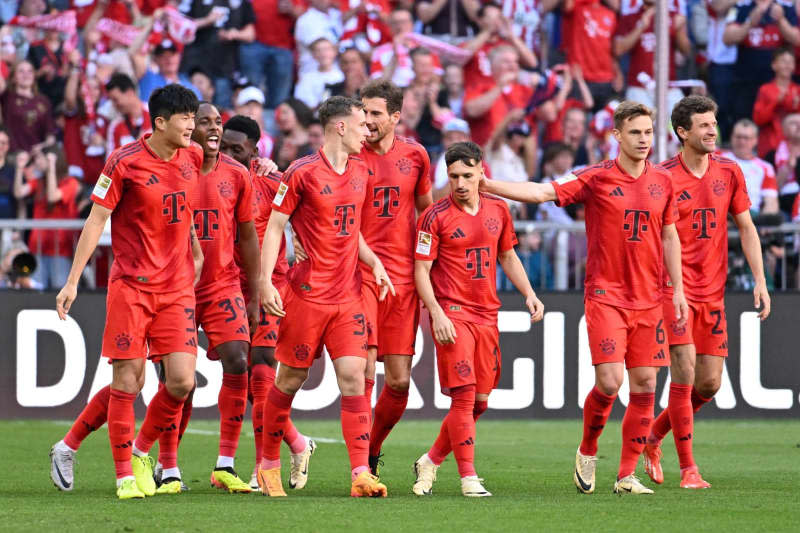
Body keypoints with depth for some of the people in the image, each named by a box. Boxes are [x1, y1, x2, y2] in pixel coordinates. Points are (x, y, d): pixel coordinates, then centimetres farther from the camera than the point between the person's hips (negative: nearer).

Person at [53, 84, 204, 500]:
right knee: (128, 381, -4)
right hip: (131, 287, -4)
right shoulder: (124, 163, -8)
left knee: (182, 381, -5)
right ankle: (125, 474, 7)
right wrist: (72, 281, -7)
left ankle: (141, 451, 18)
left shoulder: (192, 158, 6)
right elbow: (96, 221, -5)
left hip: (178, 288, 4)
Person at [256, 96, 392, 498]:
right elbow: (274, 227, -6)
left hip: (348, 294, 5)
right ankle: (269, 465, 19)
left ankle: (361, 475, -9)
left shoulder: (359, 171, 12)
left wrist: (372, 261, 7)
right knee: (291, 378, 3)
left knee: (353, 375, -5)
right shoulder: (303, 173, -8)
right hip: (307, 294, -5)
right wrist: (265, 282, -14)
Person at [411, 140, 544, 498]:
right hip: (452, 313, -6)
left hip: (487, 314, 6)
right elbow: (421, 270, -6)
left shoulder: (498, 210, 10)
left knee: (480, 400, 6)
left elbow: (508, 256, 22)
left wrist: (529, 294, 9)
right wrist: (436, 314, -16)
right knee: (464, 395, -12)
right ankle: (468, 478, -8)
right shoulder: (436, 216, -6)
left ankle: (430, 462, 21)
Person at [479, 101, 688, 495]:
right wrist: (486, 185, -22)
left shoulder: (662, 181, 7)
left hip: (648, 299, 4)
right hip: (605, 296, -4)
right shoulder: (596, 179, -5)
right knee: (609, 382, -14)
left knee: (645, 385, 0)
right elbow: (544, 192, -13)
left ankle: (627, 476, 8)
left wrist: (677, 289, 11)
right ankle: (587, 451, 14)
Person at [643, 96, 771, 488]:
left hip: (713, 290, 5)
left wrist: (760, 280, 3)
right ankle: (688, 469, -4)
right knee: (684, 373, -11)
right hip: (674, 288, -5)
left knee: (710, 383, 5)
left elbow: (746, 228, 12)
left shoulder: (728, 172, 6)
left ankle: (654, 434, 28)